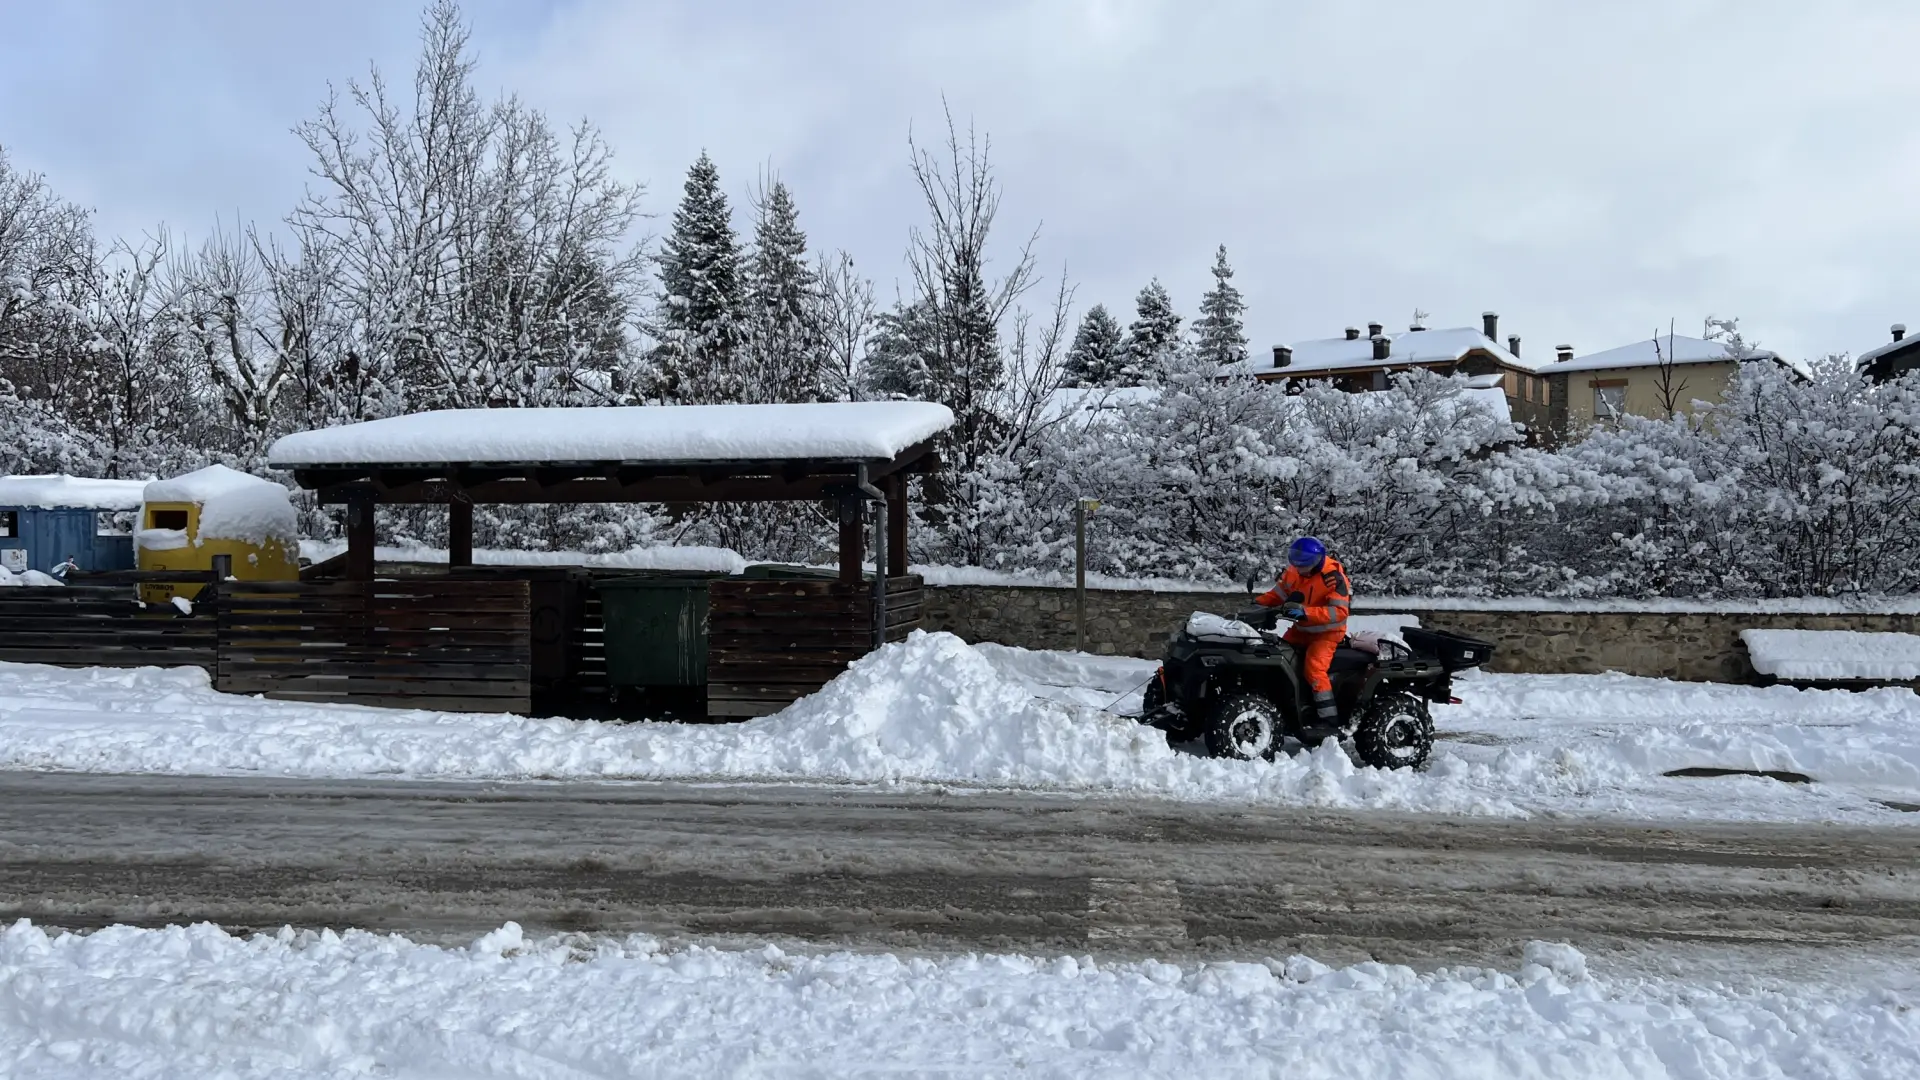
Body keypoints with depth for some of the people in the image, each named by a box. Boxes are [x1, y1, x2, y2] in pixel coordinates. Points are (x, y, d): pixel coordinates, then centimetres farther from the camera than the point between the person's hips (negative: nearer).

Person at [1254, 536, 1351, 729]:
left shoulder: (1334, 577, -25)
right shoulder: (1294, 572, -4)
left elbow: (1340, 611, -31)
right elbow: (1278, 594, 6)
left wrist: (1305, 611, -40)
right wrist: (1257, 603, -13)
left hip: (1327, 631, -7)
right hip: (1302, 629, 8)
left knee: (1314, 668, -24)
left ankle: (1329, 718, -19)